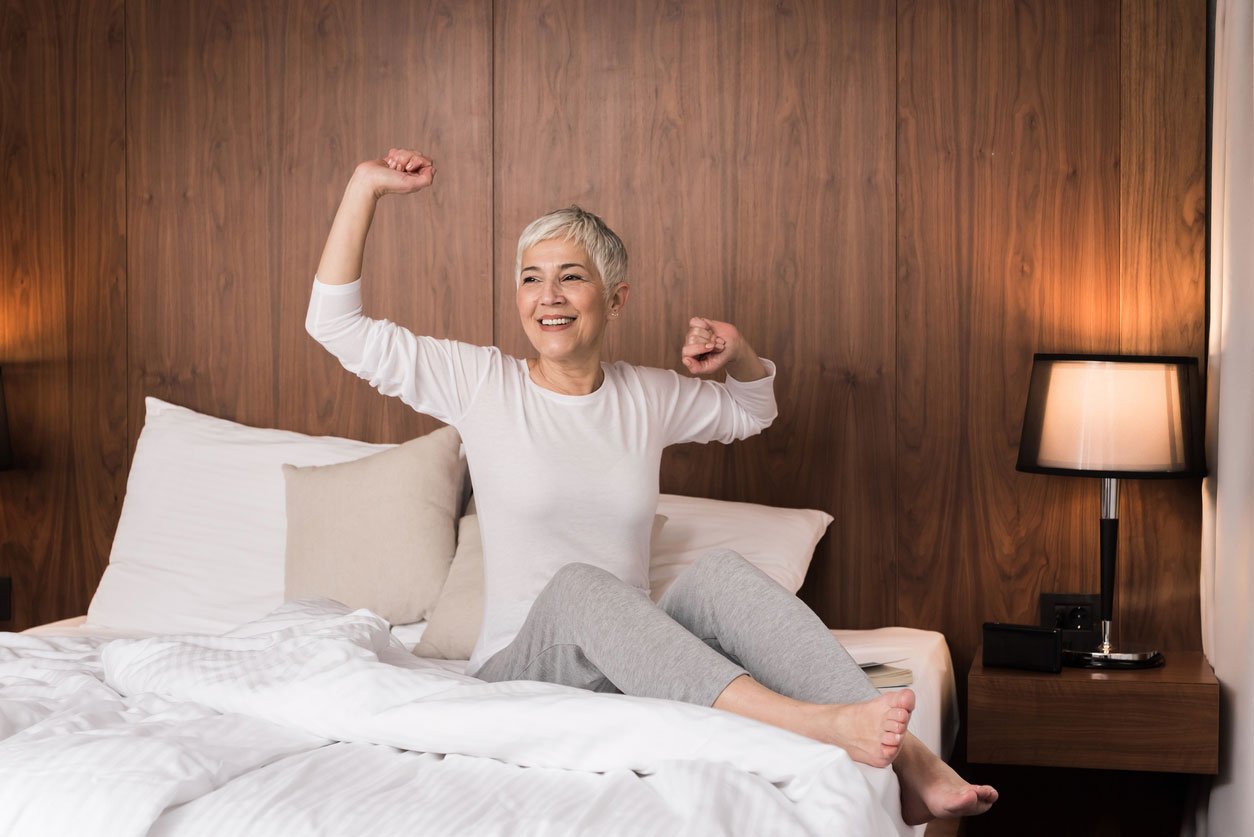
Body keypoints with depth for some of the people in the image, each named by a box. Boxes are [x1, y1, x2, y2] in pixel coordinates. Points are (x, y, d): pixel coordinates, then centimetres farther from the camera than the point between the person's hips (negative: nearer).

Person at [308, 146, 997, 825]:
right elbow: (335, 322, 0)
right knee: (576, 585, -36)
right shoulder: (481, 384, 2)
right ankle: (813, 725, -50)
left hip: (631, 664, 3)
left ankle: (903, 758, -41)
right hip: (522, 667, -3)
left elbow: (751, 410, 30)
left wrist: (738, 352, 8)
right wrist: (366, 186, -2)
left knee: (722, 572, -28)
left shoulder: (648, 398, 11)